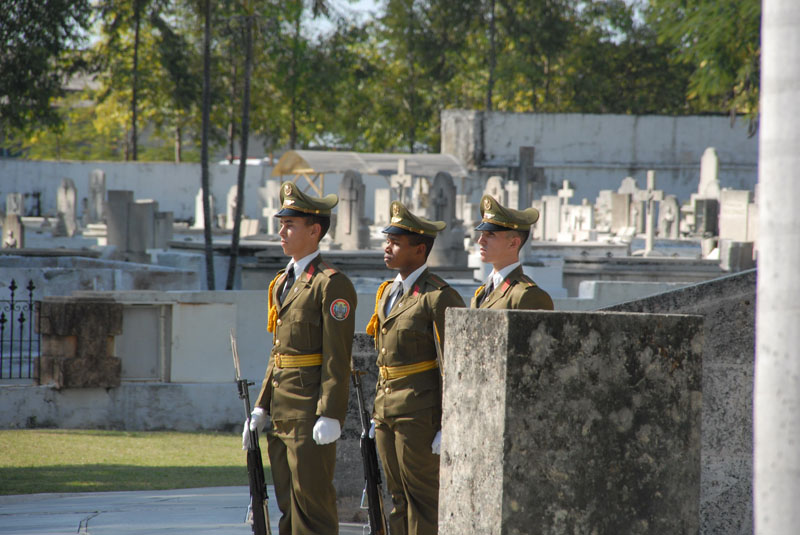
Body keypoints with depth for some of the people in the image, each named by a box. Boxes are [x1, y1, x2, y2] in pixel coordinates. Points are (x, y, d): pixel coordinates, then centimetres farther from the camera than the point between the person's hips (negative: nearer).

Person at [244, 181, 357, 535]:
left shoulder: (332, 284, -10)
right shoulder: (283, 282, 17)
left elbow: (337, 359, -15)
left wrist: (329, 416, -20)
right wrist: (262, 407, 17)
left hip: (311, 411, -9)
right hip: (281, 411, 9)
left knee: (313, 505, -8)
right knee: (288, 504, 11)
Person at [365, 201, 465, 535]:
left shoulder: (439, 298, -12)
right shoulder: (388, 292, 15)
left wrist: (447, 426, -17)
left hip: (419, 412, -9)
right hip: (387, 411, 9)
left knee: (423, 498, -4)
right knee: (398, 497, 12)